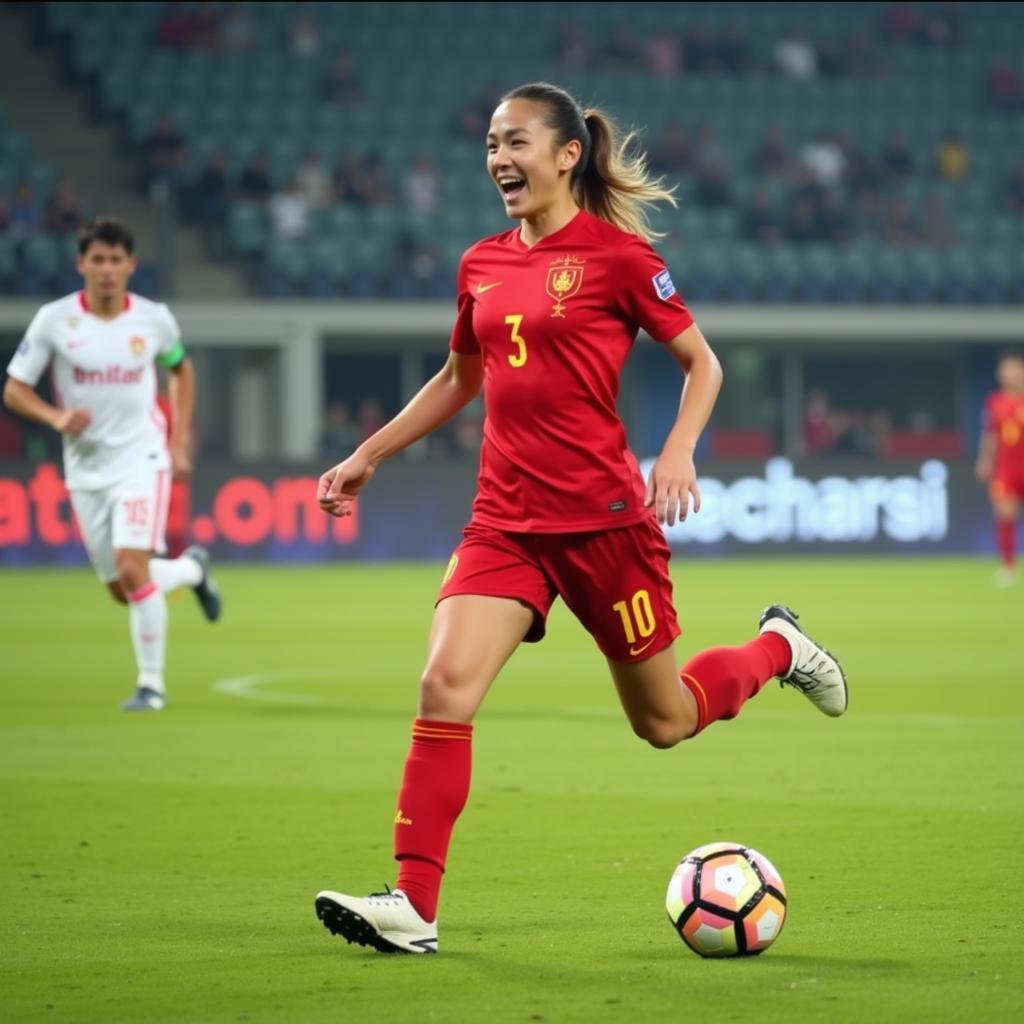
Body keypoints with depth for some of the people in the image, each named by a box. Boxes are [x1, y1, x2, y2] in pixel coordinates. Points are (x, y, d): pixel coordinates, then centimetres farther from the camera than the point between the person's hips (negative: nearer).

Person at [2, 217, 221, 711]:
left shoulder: (154, 318, -4)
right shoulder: (54, 319, -7)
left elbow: (181, 370, 16)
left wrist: (180, 443, 9)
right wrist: (57, 417, -21)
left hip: (141, 461, -2)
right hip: (86, 468, 2)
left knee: (133, 571, -20)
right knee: (121, 590, 9)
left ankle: (151, 683, -5)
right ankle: (190, 569, 40)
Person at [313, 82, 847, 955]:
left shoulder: (617, 254, -6)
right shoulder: (481, 266, 10)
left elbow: (702, 362, 1)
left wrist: (678, 452, -15)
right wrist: (370, 455, 22)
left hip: (603, 515, -4)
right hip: (505, 516, 4)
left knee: (664, 721, 9)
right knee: (445, 685, -17)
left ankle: (777, 649, 40)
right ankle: (413, 908, -16)